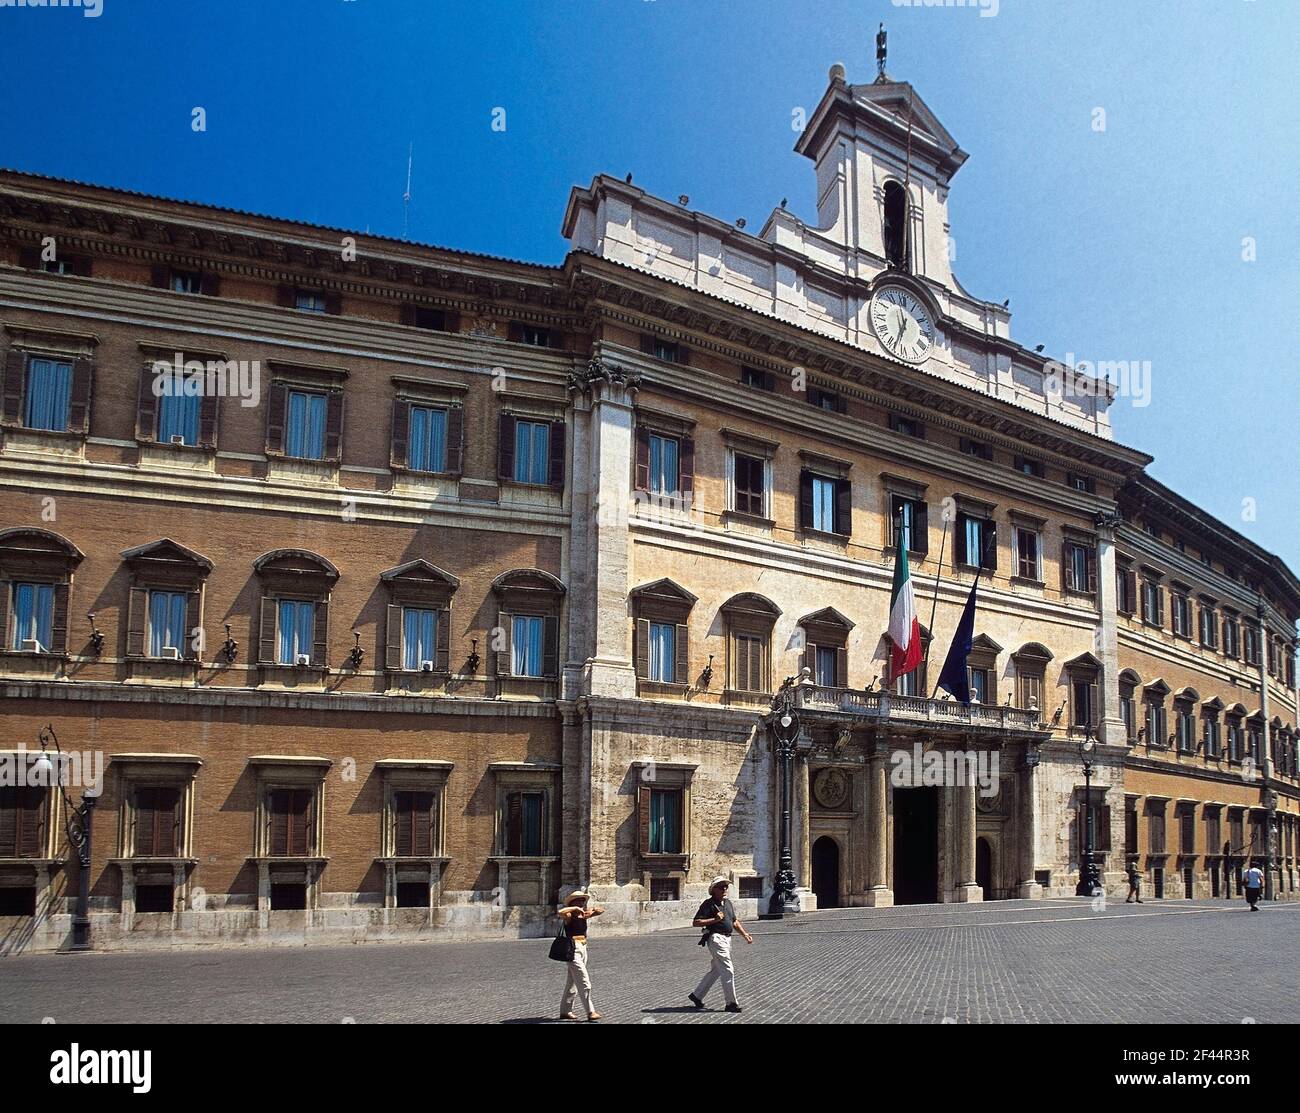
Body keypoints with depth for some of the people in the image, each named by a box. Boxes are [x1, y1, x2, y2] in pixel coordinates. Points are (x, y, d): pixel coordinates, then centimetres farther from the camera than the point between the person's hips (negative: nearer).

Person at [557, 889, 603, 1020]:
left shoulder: (583, 914, 12)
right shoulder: (569, 915, -9)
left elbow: (600, 911, 18)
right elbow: (561, 912, -32)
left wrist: (592, 910, -3)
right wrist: (575, 908, -21)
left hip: (583, 949, 8)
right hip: (573, 949, -8)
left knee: (572, 983, 15)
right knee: (584, 982, -12)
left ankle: (565, 1011, 23)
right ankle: (590, 1012, -12)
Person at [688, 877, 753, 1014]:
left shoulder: (728, 903, 16)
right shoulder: (709, 904, -10)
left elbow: (734, 921, 25)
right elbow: (696, 922, -14)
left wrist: (744, 934, 13)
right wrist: (715, 919, -21)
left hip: (726, 939, 9)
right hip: (716, 939, -9)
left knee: (715, 971, 16)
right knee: (728, 972, -8)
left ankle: (697, 996, 28)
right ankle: (731, 1003, 0)